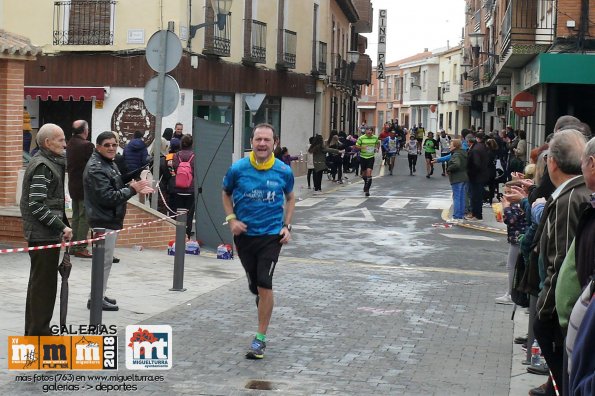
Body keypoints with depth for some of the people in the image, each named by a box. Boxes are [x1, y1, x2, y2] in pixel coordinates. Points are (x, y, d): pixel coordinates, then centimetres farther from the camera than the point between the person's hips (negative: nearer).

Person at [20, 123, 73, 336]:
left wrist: (63, 225, 13)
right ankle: (39, 332, 3)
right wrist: (61, 227, -18)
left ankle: (33, 330, 27)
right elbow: (36, 206, -21)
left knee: (38, 284, 17)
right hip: (43, 235, -10)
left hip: (44, 233, 10)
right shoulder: (42, 166, -16)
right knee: (44, 285, -3)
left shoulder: (51, 163, 14)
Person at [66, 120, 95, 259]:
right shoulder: (87, 145, -17)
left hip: (73, 186, 8)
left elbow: (67, 165, 12)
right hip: (85, 186, -8)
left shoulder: (70, 144, 7)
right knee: (84, 217, -4)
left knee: (76, 216, 15)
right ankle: (80, 248, -5)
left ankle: (73, 246, 19)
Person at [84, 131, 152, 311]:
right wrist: (132, 189, -17)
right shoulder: (96, 168, -18)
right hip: (103, 221, -10)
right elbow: (107, 197, -24)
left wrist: (134, 188, 4)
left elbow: (116, 189, 21)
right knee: (104, 260, -5)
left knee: (105, 260, 17)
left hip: (110, 220, 10)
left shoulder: (110, 164, 14)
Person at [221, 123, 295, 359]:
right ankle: (263, 306, 46)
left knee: (264, 285, -12)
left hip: (271, 235, -2)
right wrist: (231, 219, -2)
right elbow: (226, 193, 12)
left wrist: (287, 226, 2)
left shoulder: (284, 171, -5)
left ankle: (261, 338, -3)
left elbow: (290, 198, 13)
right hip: (244, 234, 2)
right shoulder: (238, 169, -7)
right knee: (253, 284, 11)